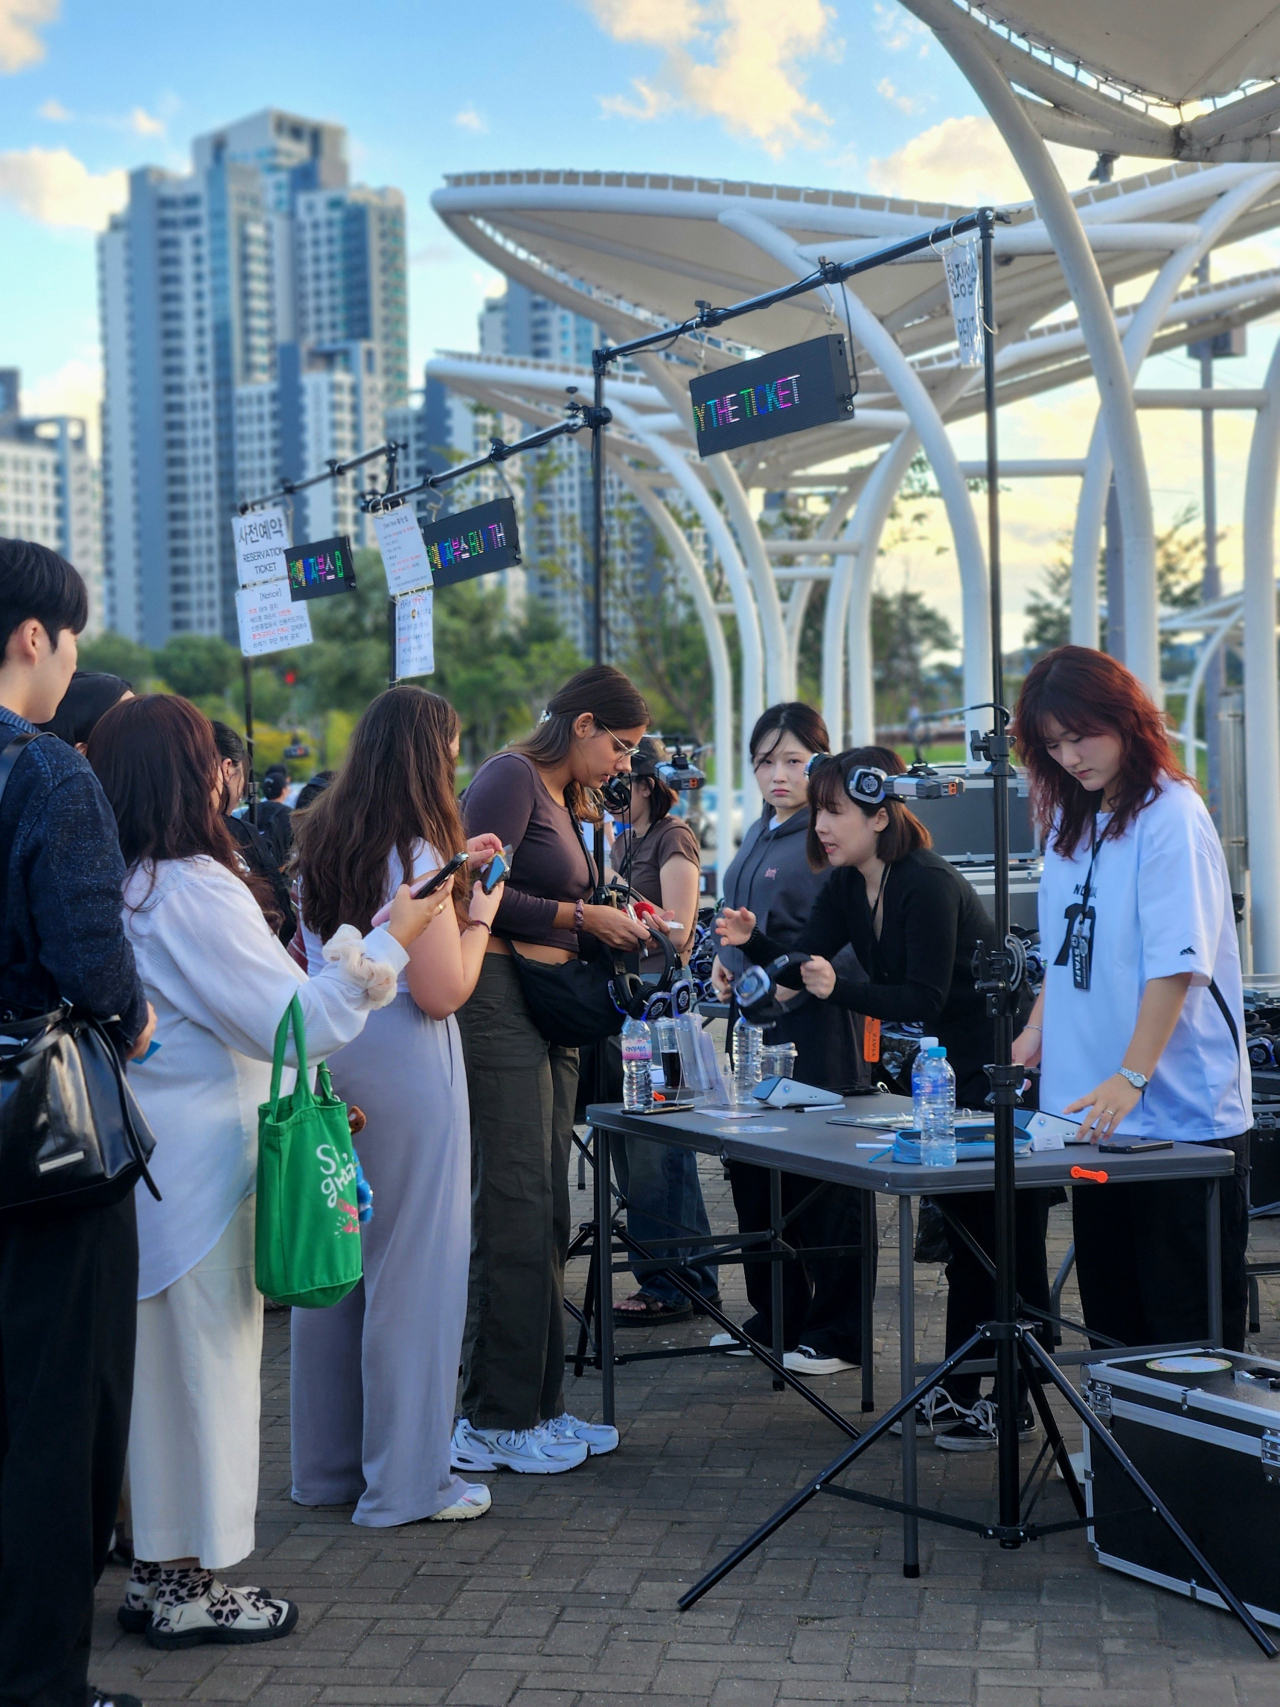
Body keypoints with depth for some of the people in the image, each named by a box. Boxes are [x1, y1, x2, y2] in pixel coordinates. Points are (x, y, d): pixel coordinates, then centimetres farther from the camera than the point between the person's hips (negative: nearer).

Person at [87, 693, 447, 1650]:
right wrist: (387, 945, -11)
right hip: (197, 1161, -8)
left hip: (137, 1151, 8)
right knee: (203, 1355, 2)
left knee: (154, 1356, 15)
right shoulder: (195, 889, -19)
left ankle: (157, 1569, 26)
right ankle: (191, 1588, 13)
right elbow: (295, 1023, -17)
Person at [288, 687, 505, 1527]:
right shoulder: (415, 853, -15)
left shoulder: (322, 844, 8)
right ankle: (406, 1480, 9)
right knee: (413, 1267, 2)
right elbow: (442, 991, -17)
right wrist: (478, 914, -3)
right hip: (402, 1071, -8)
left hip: (326, 1057, 8)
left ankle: (328, 1462, 26)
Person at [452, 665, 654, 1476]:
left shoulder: (571, 802, 21)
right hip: (499, 1005, -10)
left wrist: (618, 928, 9)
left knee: (548, 1213, 10)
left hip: (550, 1013, 10)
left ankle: (540, 1403, 16)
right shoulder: (511, 779, -8)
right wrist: (582, 916, -12)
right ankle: (495, 1419, -2)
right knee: (514, 1209, -8)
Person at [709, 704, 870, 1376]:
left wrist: (805, 979, -27)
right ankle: (775, 1316, 26)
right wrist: (725, 957, 13)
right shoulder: (759, 834, 16)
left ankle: (837, 1333, 7)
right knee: (751, 1168, 13)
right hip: (752, 1020, 9)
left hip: (813, 1024, -9)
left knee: (823, 1176, -2)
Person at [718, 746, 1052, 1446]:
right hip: (952, 1070, 9)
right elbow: (800, 961, -2)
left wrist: (840, 988, -37)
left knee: (1008, 1240, -2)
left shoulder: (928, 885, -24)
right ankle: (960, 1389, 22)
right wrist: (752, 941, -20)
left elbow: (925, 1000, -27)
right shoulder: (849, 885, 2)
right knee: (964, 1232, 14)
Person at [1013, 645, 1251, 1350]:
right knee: (1110, 1303, 13)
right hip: (1094, 1115, 8)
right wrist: (1036, 1032, 7)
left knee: (1188, 1318, -1)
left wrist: (1130, 1078, -23)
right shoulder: (1069, 820, 13)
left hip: (1179, 1111, -8)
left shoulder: (1170, 815, -11)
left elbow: (1176, 963, -18)